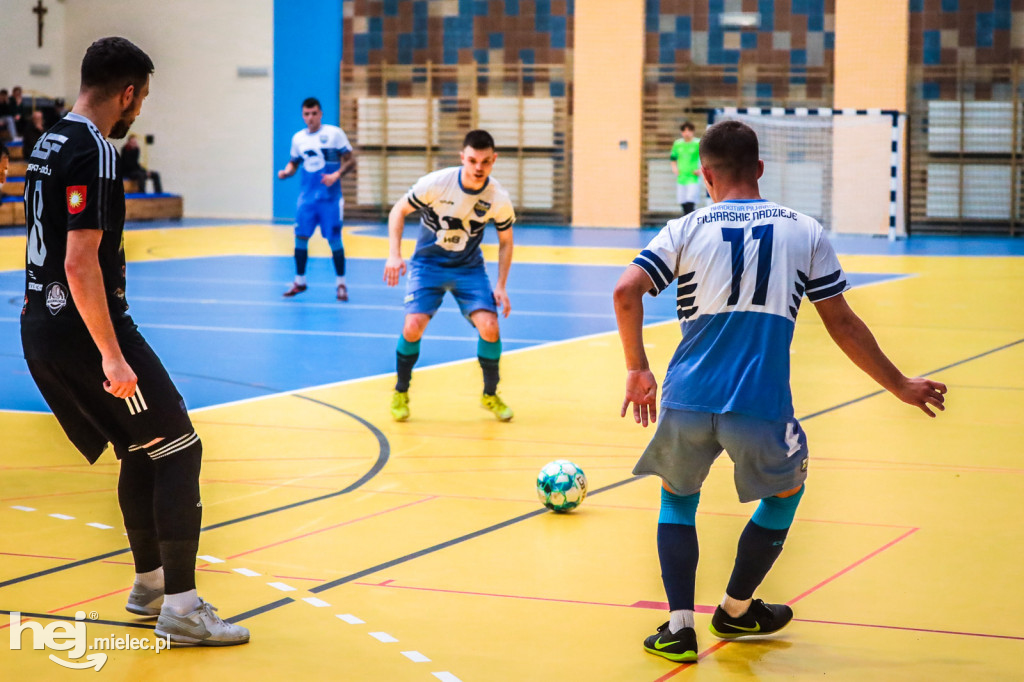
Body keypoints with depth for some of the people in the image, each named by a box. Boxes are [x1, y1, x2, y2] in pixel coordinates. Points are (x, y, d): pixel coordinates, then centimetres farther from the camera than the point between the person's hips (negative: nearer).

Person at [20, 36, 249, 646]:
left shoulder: (50, 144, 13)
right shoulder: (95, 152, -16)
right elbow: (80, 264, -24)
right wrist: (113, 356, -23)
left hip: (41, 330, 9)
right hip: (84, 329, -9)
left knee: (142, 451, 20)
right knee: (177, 450, -3)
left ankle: (150, 584, 31)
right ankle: (181, 607, -4)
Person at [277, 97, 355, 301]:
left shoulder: (335, 133, -4)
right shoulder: (298, 138, 9)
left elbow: (350, 161, -3)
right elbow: (294, 162, 20)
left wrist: (336, 175, -19)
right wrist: (286, 171, -2)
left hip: (330, 198, -4)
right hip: (306, 197, 4)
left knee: (334, 240, -3)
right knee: (300, 237, 2)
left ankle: (341, 284, 10)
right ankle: (299, 281, 17)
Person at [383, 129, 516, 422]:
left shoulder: (499, 199, -16)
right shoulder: (435, 183, -22)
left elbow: (505, 242, 1)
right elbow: (398, 211, -8)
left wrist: (501, 286, -6)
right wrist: (394, 254, -20)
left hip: (469, 268, 1)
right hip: (428, 263, -1)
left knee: (489, 327, -16)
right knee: (413, 326, -19)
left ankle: (490, 395, 9)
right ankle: (401, 393, 7)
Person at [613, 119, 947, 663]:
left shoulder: (686, 230, 8)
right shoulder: (804, 231, 9)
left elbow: (626, 292, -4)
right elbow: (842, 323, 10)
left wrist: (638, 370, 7)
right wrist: (900, 385, 20)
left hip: (687, 401, 1)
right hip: (761, 406, -1)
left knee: (678, 496, 25)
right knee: (786, 491, 27)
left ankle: (679, 627, 13)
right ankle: (736, 609, 37)